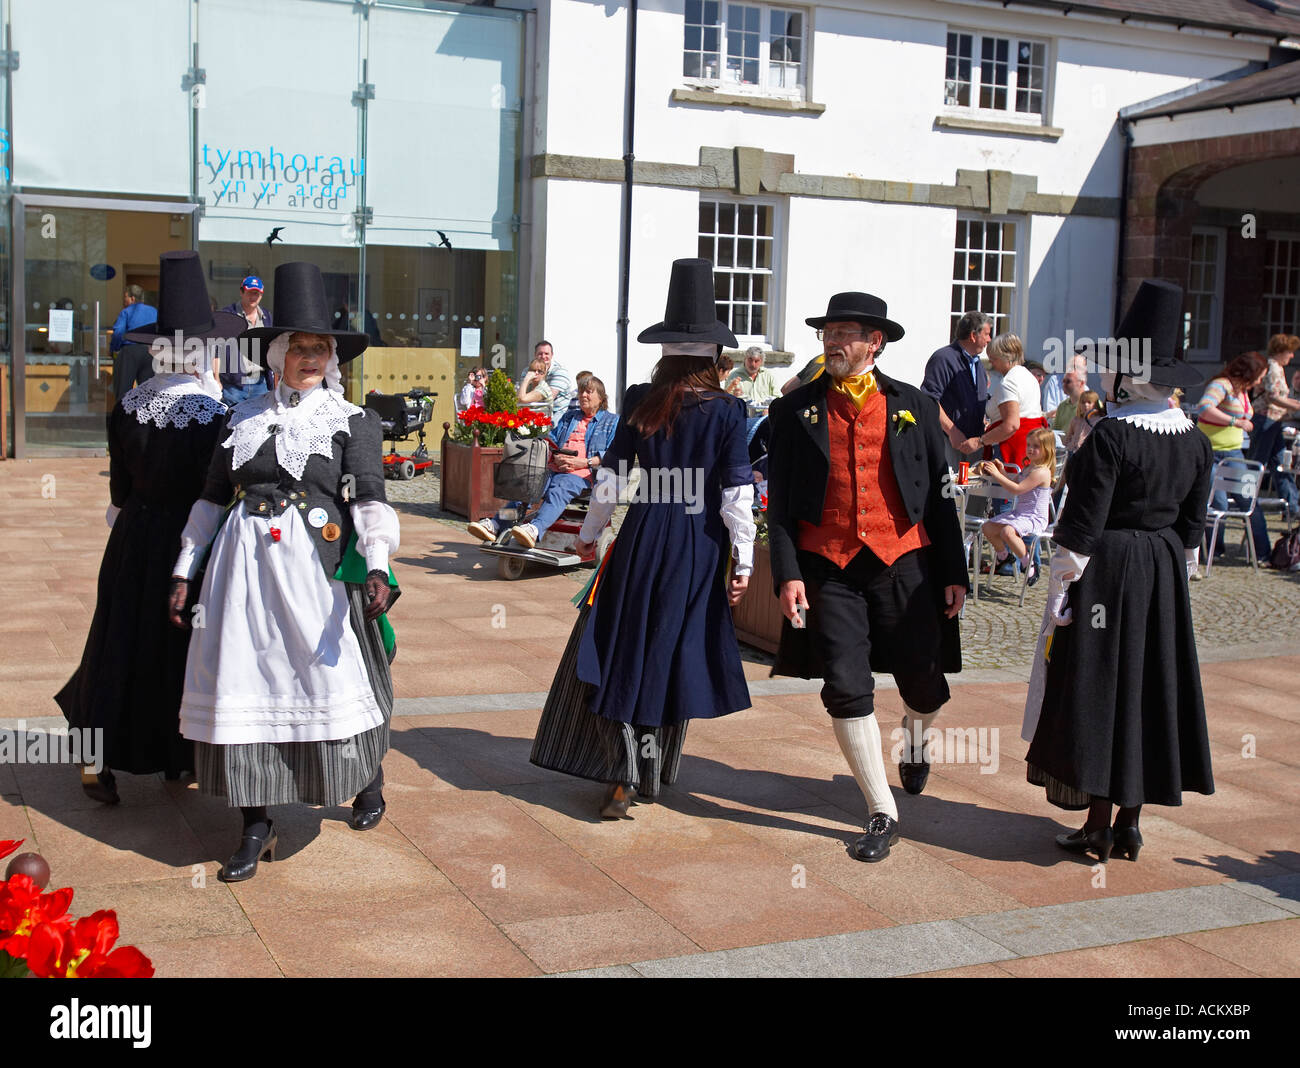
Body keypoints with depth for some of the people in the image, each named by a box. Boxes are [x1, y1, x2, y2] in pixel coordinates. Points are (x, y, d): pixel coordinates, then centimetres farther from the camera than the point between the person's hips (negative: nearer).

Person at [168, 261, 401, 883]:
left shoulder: (352, 421, 3)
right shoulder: (245, 418, 12)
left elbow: (370, 498, -8)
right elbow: (212, 498, 15)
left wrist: (377, 566, -23)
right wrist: (185, 570, 12)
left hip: (315, 564, -3)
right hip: (244, 563, 3)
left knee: (336, 671, 4)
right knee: (243, 681, 0)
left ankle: (370, 781, 33)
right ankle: (256, 826, 10)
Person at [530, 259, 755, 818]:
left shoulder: (639, 403, -1)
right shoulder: (727, 412, -5)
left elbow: (610, 477, 2)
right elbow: (738, 494, -8)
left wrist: (588, 535, 14)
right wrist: (742, 560, -2)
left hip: (643, 536, 1)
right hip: (701, 547, 0)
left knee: (623, 648, 10)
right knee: (675, 654, 12)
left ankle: (624, 776, 4)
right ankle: (655, 772, 23)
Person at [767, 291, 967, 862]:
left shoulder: (914, 407, 8)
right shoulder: (795, 410, 5)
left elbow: (940, 493, 9)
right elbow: (780, 501, 3)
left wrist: (954, 573, 5)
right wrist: (787, 573, -8)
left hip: (904, 564, 1)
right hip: (828, 568, 0)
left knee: (925, 687, 6)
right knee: (845, 690, -4)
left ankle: (914, 735, 44)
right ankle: (882, 814, 10)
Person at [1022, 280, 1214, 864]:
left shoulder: (1110, 436, -18)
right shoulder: (1193, 440, 3)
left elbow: (1083, 523, -17)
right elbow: (1191, 522, 10)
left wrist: (1061, 585, -10)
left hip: (1106, 569, -6)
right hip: (1163, 573, 7)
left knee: (1098, 687, 3)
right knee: (1151, 684, 13)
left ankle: (1098, 826, 8)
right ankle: (1131, 820, 21)